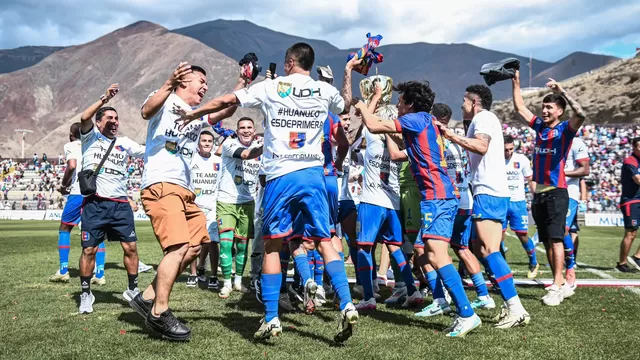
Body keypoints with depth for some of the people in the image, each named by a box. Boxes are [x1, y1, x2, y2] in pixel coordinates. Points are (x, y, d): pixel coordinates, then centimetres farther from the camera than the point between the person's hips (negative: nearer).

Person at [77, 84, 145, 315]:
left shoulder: (125, 143, 13)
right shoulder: (90, 137, 3)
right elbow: (84, 118, -16)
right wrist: (105, 99, -21)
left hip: (120, 203, 3)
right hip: (94, 203, -3)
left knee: (130, 247, 1)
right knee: (89, 249, 1)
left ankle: (133, 289, 16)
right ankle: (86, 293, 16)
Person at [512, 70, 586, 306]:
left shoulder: (565, 129, -4)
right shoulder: (539, 126, 12)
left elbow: (581, 114, -24)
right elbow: (519, 108, 18)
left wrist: (562, 91, -28)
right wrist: (516, 82, 12)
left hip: (556, 193, -7)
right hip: (538, 193, 7)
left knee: (555, 240, -11)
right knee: (547, 242, 9)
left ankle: (556, 287, -10)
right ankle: (561, 285, 17)